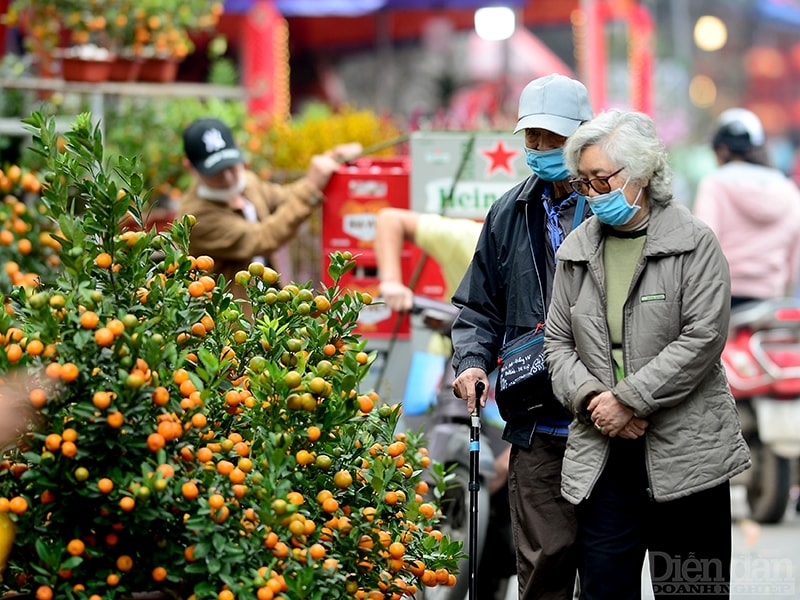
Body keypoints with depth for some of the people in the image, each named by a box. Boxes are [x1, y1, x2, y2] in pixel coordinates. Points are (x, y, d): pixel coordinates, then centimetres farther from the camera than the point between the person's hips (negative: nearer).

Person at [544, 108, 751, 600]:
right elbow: (558, 342, 11)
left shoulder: (695, 242, -4)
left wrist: (628, 399, -15)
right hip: (602, 452, 4)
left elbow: (703, 337, -12)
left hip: (684, 450, -4)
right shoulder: (577, 250, 11)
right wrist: (591, 398, -9)